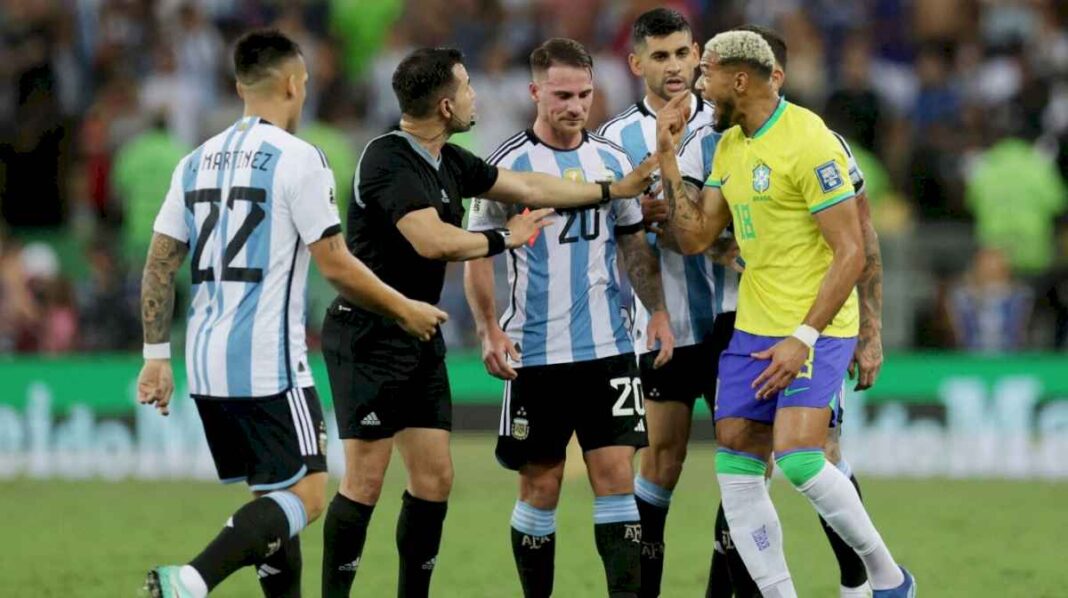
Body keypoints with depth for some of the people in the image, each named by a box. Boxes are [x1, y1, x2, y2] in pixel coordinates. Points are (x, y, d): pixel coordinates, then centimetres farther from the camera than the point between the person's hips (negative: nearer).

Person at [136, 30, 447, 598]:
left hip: (207, 363, 8)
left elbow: (159, 265, 10)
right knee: (305, 495, -7)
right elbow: (335, 265, -9)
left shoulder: (197, 162, 11)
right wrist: (405, 310, 4)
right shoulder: (297, 158, -8)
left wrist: (156, 356, 15)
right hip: (268, 362, -8)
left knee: (275, 496, 17)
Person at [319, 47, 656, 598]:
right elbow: (434, 240, -27)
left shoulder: (448, 162, 9)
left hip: (421, 338, 9)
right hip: (368, 339, -9)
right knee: (365, 481, -9)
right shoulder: (388, 160, -18)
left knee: (434, 479, 6)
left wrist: (616, 189, 25)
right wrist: (505, 238, -12)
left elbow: (529, 187, 21)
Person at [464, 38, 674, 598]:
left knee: (616, 477, -4)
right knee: (540, 488, 2)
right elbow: (477, 253, -2)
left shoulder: (611, 160, 8)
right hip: (536, 356, -3)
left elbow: (634, 244, 18)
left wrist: (657, 310, 7)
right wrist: (489, 331, -12)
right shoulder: (509, 163, -4)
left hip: (608, 349, 3)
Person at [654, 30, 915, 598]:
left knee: (797, 458, -21)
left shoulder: (809, 143, -16)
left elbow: (851, 253, -17)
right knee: (736, 471, -1)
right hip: (753, 328, 8)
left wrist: (805, 337, -22)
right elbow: (695, 237, 10)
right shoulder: (729, 146, 11)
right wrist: (668, 160, 3)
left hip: (815, 327, -8)